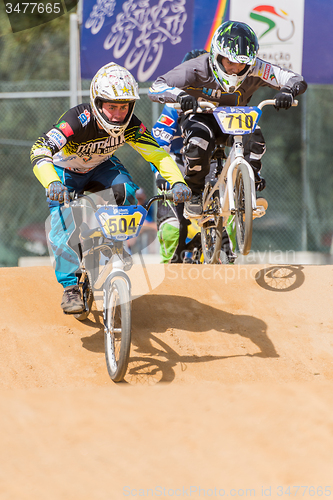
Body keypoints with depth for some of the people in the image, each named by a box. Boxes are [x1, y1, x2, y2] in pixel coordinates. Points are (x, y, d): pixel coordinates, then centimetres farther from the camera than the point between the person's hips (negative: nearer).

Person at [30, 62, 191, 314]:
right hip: (66, 173, -3)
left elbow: (157, 153, -19)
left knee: (126, 191, -28)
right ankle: (71, 287, -5)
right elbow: (40, 151, -46)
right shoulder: (78, 121, -37)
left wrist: (178, 182, -37)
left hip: (101, 168, 3)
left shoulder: (129, 125, -23)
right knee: (64, 230, -23)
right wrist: (52, 183, -64)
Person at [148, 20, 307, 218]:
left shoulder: (255, 69, -25)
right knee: (199, 141, -35)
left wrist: (286, 91, -47)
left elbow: (297, 80, -23)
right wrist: (180, 95, -53)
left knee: (254, 137, -30)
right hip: (201, 117, -2)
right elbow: (156, 88, -31)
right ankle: (194, 192, -9)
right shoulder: (198, 68, -29)